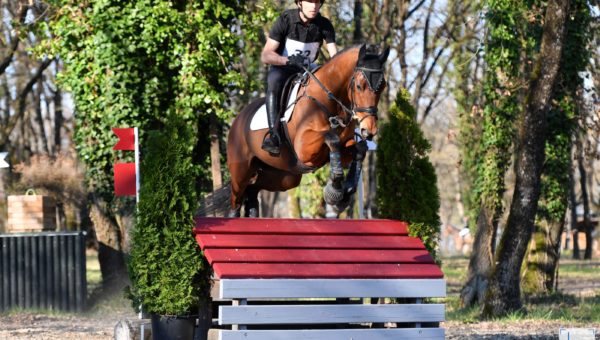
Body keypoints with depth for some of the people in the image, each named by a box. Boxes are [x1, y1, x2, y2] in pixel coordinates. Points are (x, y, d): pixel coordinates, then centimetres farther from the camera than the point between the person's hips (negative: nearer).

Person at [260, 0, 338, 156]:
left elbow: (334, 56, -12)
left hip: (308, 71, 5)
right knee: (275, 80, -38)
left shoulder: (325, 25, -8)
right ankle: (273, 134, -46)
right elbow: (265, 55, -21)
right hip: (281, 68, -5)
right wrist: (289, 60, -39)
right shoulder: (285, 20, -17)